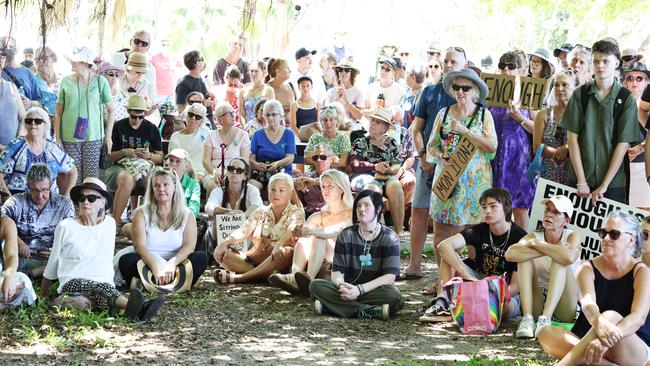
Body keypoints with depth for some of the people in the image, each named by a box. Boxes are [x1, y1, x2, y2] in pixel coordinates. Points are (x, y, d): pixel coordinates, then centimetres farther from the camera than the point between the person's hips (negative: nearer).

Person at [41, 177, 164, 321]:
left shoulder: (109, 223, 15)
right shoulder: (65, 227, 5)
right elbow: (53, 262, 15)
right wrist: (42, 293, 22)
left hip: (104, 282, 3)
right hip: (73, 283, -3)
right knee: (103, 288, -38)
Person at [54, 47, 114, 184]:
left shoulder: (100, 81, 0)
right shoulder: (66, 81, 3)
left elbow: (111, 110, 5)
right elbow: (58, 112, 7)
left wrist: (108, 136, 0)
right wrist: (57, 138, 2)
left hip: (93, 137, -1)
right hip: (70, 138, 1)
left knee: (92, 177, -3)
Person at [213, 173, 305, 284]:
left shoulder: (296, 212, 4)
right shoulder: (260, 212, 16)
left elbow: (292, 232, -17)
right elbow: (243, 231, 2)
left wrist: (278, 245, -39)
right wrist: (226, 241, -20)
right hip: (257, 257, 4)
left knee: (286, 252, -38)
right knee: (220, 252, -14)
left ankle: (239, 277, -42)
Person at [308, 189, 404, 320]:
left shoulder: (389, 238, -2)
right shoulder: (346, 235, 6)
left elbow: (390, 276, -12)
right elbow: (337, 271, 1)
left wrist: (359, 289, -24)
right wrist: (342, 285, -25)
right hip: (349, 291, 2)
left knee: (392, 294, -36)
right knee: (315, 285, -24)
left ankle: (331, 306, -31)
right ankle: (371, 311, -33)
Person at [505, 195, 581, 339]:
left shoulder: (573, 236, -6)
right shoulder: (534, 236, 0)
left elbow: (569, 257, -32)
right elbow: (509, 254, -22)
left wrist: (536, 244, -19)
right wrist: (549, 251, -26)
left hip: (566, 306, -2)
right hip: (537, 304, 2)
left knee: (561, 260, -24)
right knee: (525, 258, -17)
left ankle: (545, 319, -37)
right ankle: (527, 319, -30)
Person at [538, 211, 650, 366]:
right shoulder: (588, 268, 5)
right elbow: (587, 302, -16)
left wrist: (606, 339, -40)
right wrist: (598, 322, -43)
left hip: (636, 351, -4)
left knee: (611, 316, -34)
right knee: (546, 334, -22)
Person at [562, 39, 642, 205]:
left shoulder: (626, 100, -2)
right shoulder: (580, 95, 3)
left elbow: (623, 144, -5)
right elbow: (573, 138, 0)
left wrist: (604, 186, -10)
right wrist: (581, 182, -8)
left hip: (613, 184, -1)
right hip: (579, 180, 1)